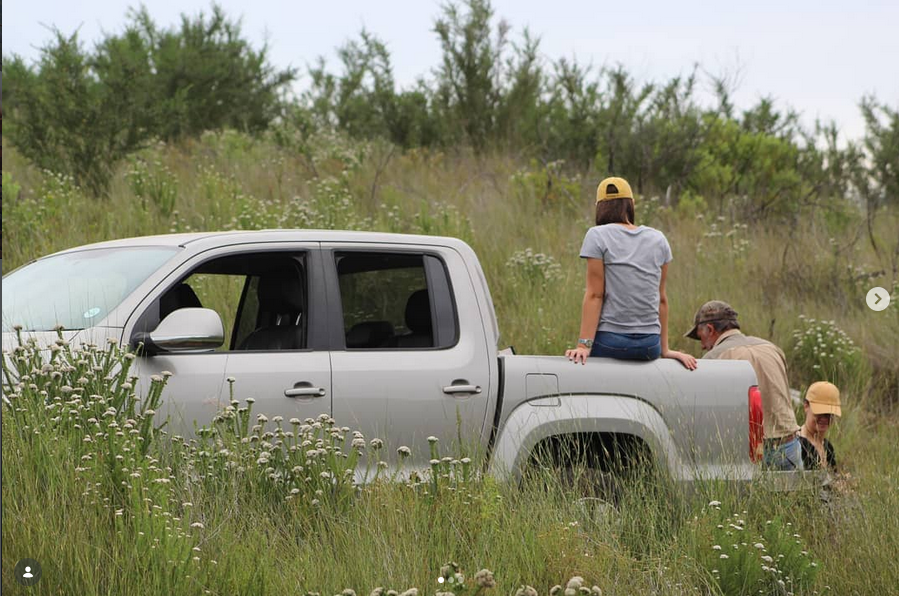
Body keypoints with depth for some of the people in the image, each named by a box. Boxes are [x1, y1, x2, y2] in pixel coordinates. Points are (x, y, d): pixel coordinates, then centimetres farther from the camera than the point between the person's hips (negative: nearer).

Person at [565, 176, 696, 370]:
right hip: (650, 345, 4)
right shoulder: (658, 239, 11)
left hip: (609, 341, -4)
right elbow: (661, 298, 12)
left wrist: (584, 345, -9)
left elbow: (594, 295, -7)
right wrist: (664, 349, 15)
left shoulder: (597, 236, -1)